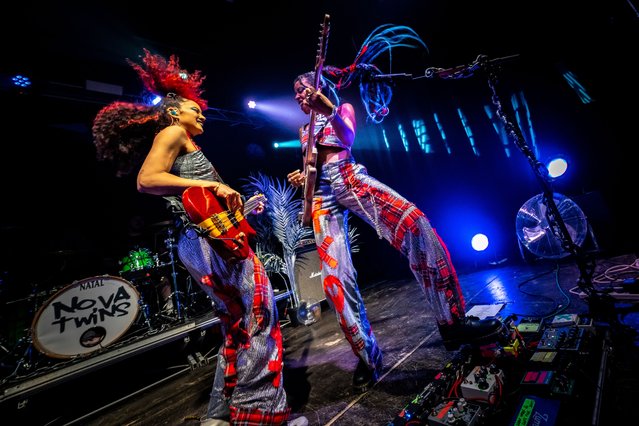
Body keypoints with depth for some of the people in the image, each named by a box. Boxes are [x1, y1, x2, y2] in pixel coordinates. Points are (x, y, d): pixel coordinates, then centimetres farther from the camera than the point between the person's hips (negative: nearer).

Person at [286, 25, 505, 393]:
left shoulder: (343, 108, 19)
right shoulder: (304, 129, 30)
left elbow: (348, 139, -3)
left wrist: (330, 110, -18)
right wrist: (301, 177, 6)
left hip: (350, 179, -3)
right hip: (322, 195, 3)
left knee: (416, 225, -30)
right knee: (336, 277, -15)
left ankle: (453, 323, -17)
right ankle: (367, 356, 1)